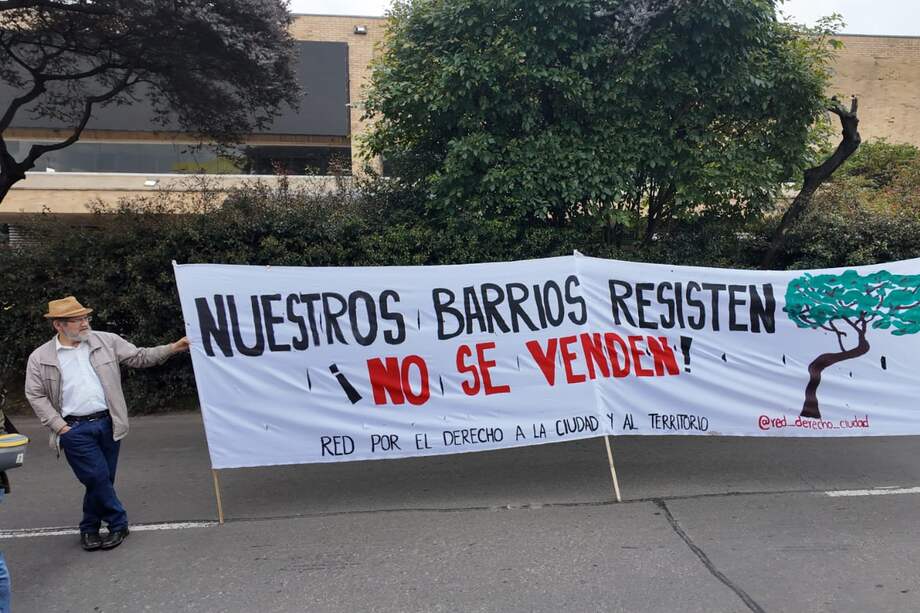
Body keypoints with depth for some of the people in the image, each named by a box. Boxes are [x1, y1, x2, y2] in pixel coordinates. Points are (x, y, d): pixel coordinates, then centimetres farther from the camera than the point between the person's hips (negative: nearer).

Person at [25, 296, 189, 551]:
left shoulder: (106, 341, 4)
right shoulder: (40, 358, 0)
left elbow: (139, 357, 7)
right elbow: (35, 396, 3)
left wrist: (172, 348, -4)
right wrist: (59, 426, -5)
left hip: (107, 423, 3)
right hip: (74, 429, -2)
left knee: (102, 480, 10)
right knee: (99, 478, -7)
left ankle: (89, 529, 29)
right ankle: (118, 524, 12)